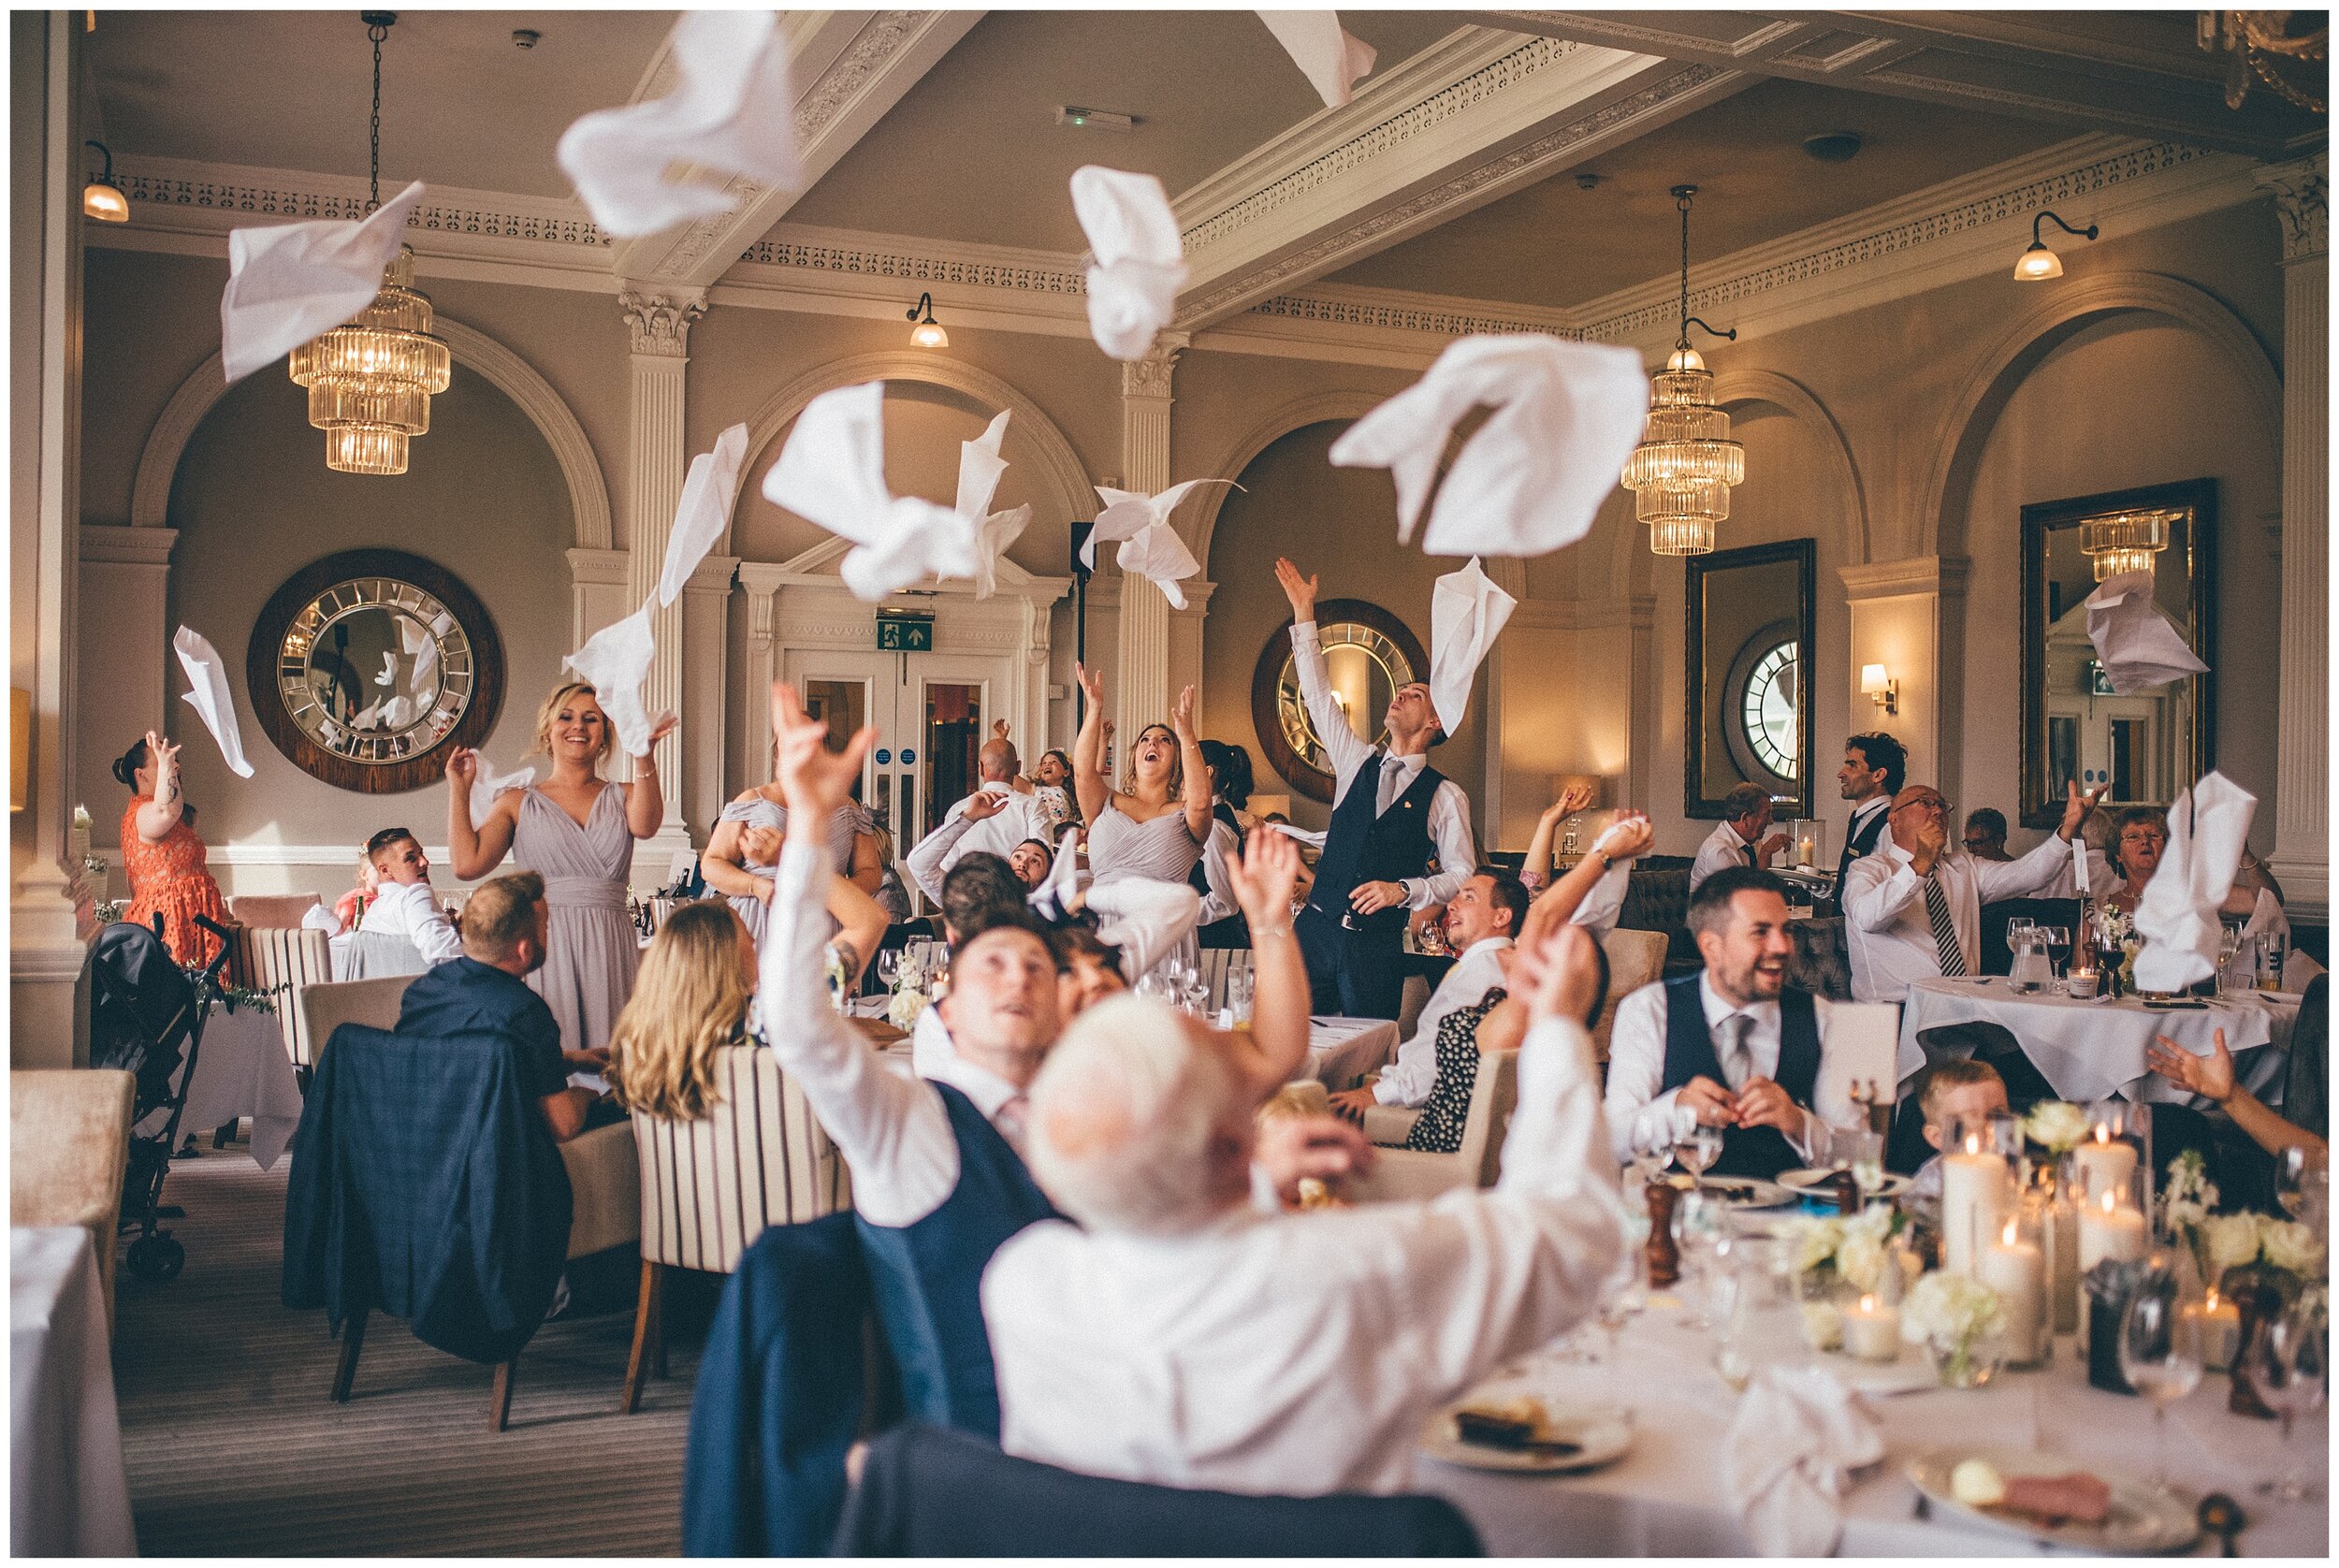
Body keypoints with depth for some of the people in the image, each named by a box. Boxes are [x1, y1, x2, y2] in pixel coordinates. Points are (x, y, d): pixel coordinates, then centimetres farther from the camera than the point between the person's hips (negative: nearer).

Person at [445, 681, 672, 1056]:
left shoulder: (622, 797, 12)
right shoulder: (518, 804, 11)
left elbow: (644, 826, -12)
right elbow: (467, 864, -3)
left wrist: (644, 756, -25)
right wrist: (459, 788, 4)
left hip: (609, 949, 1)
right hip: (543, 948, -1)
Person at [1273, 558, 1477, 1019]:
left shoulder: (1446, 797, 1)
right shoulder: (1358, 762, 11)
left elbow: (1463, 876, 0)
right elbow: (1318, 695, 10)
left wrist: (1404, 890, -16)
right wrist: (1304, 613, 7)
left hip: (1377, 944, -3)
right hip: (1316, 929, 3)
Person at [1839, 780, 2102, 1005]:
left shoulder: (1963, 867, 24)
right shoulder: (1869, 869, 4)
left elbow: (2025, 874, 7)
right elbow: (1867, 917, -19)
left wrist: (2068, 829, -8)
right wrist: (1919, 866, -30)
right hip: (1897, 1005, -6)